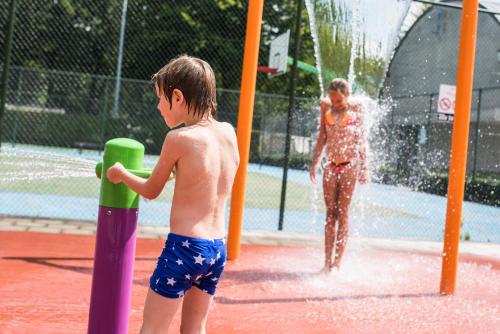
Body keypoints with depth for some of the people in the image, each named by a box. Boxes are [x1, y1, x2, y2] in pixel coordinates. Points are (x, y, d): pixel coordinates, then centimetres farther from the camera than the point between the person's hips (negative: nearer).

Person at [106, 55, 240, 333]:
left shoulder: (178, 138, -13)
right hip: (218, 249, 7)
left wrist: (121, 173, 19)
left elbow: (151, 191, 3)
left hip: (184, 247, -7)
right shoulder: (229, 132, 3)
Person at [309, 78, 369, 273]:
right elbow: (322, 137, 13)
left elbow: (361, 140, 1)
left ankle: (337, 262, 3)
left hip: (349, 165, -3)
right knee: (330, 213, 5)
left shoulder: (355, 109, 0)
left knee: (342, 213, -1)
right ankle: (327, 261, 8)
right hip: (330, 165, 3)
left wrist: (363, 167, -3)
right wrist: (315, 162, 11)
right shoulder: (326, 107, 7)